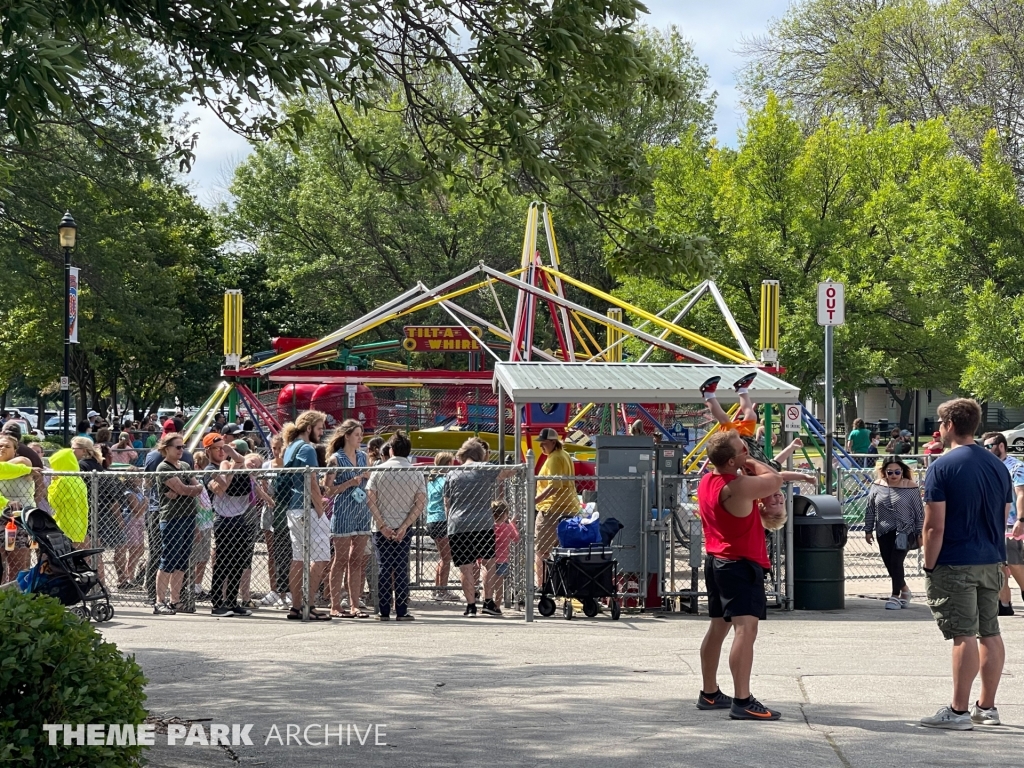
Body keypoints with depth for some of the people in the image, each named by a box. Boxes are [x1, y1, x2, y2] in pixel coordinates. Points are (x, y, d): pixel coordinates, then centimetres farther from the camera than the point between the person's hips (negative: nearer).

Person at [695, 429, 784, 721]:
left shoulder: (707, 482, 7)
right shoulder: (737, 487, -23)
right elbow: (775, 480, -12)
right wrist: (752, 463, 2)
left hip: (716, 560, 10)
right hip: (740, 564, -10)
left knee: (719, 626, 20)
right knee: (746, 627, -15)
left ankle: (709, 693, 30)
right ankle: (742, 702, -23)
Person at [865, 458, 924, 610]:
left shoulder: (911, 487, -6)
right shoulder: (877, 486, 2)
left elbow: (919, 512, -1)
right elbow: (870, 510, 10)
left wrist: (920, 533, -2)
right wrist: (868, 530, 10)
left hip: (905, 531, -4)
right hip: (884, 533, 4)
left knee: (896, 562, -13)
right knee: (890, 564, 7)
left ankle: (895, 596, -1)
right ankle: (905, 591, 28)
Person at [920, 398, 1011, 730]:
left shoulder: (942, 467, -12)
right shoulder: (998, 466, 10)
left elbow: (935, 526, -15)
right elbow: (1004, 517, 15)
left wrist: (929, 567, -8)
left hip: (956, 565, -7)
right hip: (991, 562, 7)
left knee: (964, 636, -8)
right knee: (990, 633, 11)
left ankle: (959, 711, -5)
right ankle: (986, 706, 19)